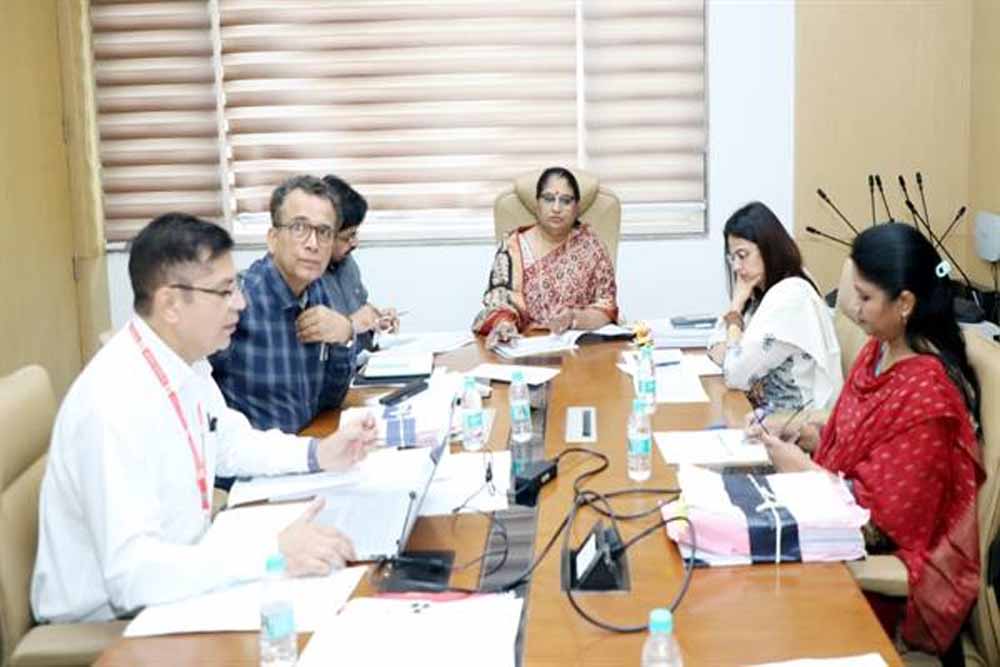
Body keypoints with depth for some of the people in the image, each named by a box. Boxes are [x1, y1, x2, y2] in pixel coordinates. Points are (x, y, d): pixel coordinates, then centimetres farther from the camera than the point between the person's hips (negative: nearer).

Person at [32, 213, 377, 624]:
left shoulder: (185, 362, 0)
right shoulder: (115, 403, -28)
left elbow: (228, 442, 20)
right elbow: (129, 571, -32)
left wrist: (316, 454, 4)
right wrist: (272, 557, -37)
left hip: (176, 577, 8)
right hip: (111, 618, -8)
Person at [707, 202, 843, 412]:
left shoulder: (790, 296, -18)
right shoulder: (764, 291, 10)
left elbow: (736, 375, -18)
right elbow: (716, 349, 8)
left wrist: (737, 304, -9)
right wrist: (739, 300, -7)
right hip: (771, 411, 8)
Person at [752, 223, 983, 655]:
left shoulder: (926, 397, -26)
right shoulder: (879, 350, 1)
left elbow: (881, 517, -23)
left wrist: (802, 469, -18)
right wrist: (800, 434, -2)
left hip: (890, 562, -8)